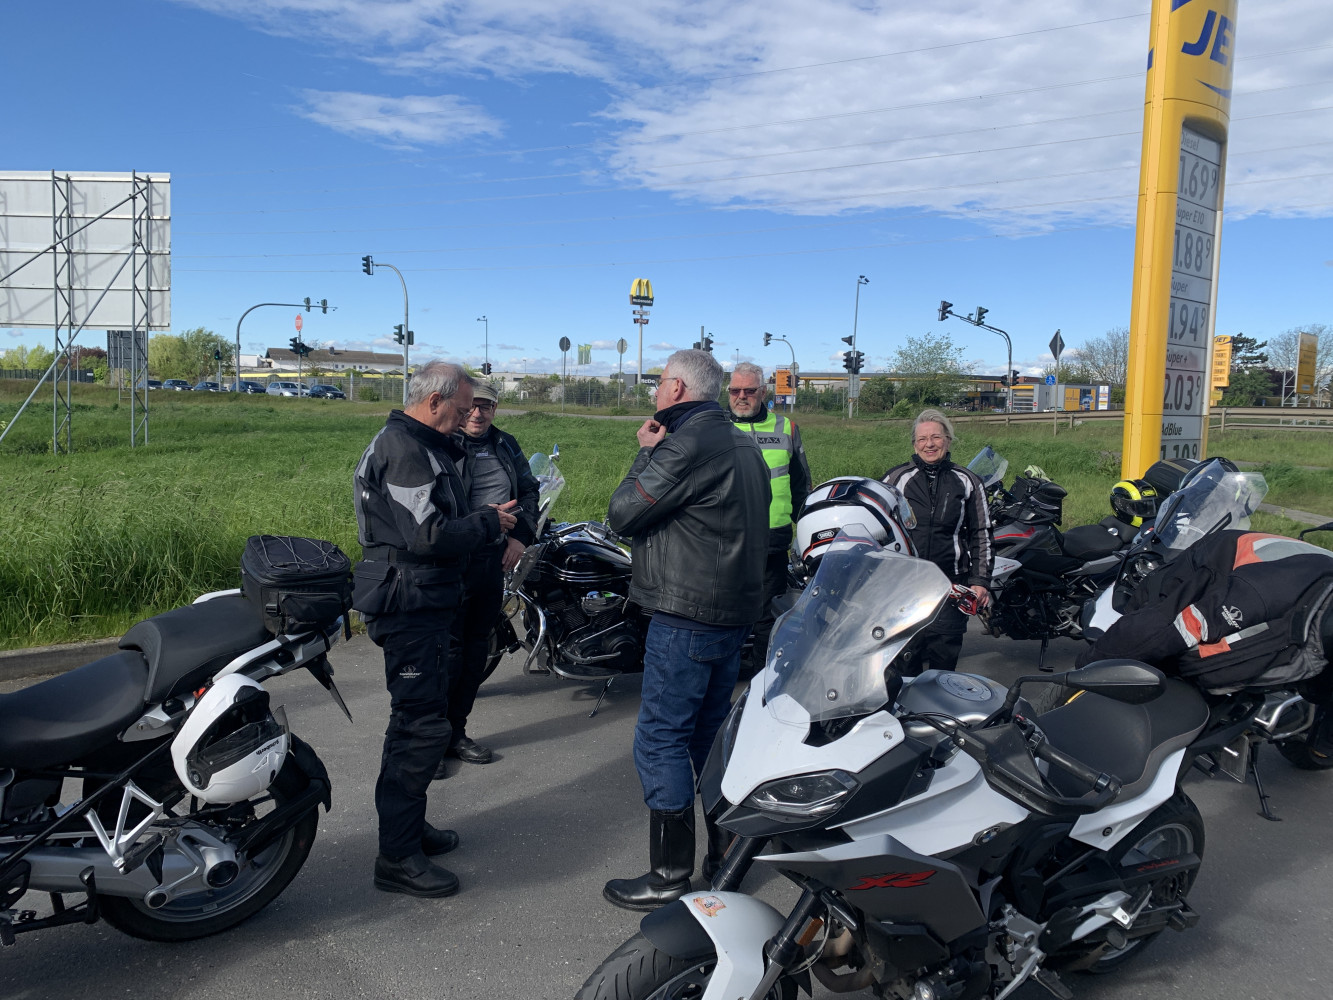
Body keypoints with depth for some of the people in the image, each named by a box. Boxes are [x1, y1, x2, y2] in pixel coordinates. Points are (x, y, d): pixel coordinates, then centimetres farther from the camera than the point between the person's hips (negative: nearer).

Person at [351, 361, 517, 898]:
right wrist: (489, 523, -14)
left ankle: (409, 825, 33)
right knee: (422, 725, -8)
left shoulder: (418, 444, 17)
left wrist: (483, 519, 7)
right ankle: (397, 858, 0)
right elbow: (428, 535, -26)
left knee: (418, 718, 19)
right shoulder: (404, 451, -18)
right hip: (411, 606, -11)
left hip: (423, 604, 11)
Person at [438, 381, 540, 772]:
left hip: (494, 560, 7)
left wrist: (521, 534, 5)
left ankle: (456, 732, 26)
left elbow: (529, 490, 20)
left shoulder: (506, 446, 13)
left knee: (476, 650, 13)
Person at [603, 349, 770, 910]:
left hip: (686, 617, -10)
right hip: (736, 610, 10)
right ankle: (728, 850, 30)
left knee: (661, 740, -2)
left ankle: (669, 878, 5)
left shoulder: (688, 445, -17)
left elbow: (622, 514, -15)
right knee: (710, 732, 19)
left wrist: (647, 452, -3)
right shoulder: (741, 444, 14)